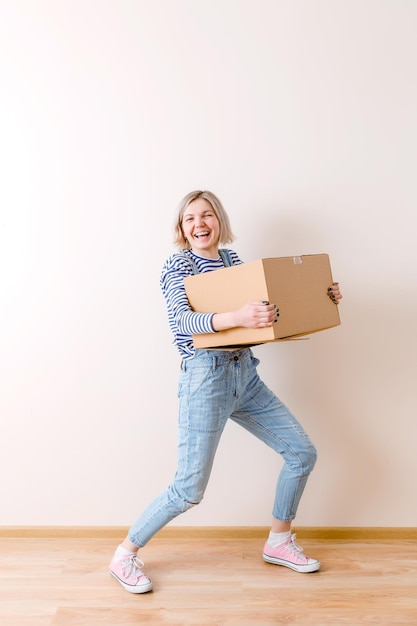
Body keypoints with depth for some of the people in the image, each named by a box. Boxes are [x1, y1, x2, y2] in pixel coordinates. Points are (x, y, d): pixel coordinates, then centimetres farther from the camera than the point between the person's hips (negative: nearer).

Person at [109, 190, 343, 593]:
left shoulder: (233, 260, 12)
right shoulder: (177, 266, -6)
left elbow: (269, 307, 19)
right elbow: (183, 321, -23)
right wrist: (237, 317, -40)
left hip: (246, 374, 7)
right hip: (206, 377, -7)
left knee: (302, 453, 10)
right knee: (189, 489, -4)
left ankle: (278, 543, 30)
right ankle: (125, 555, 19)